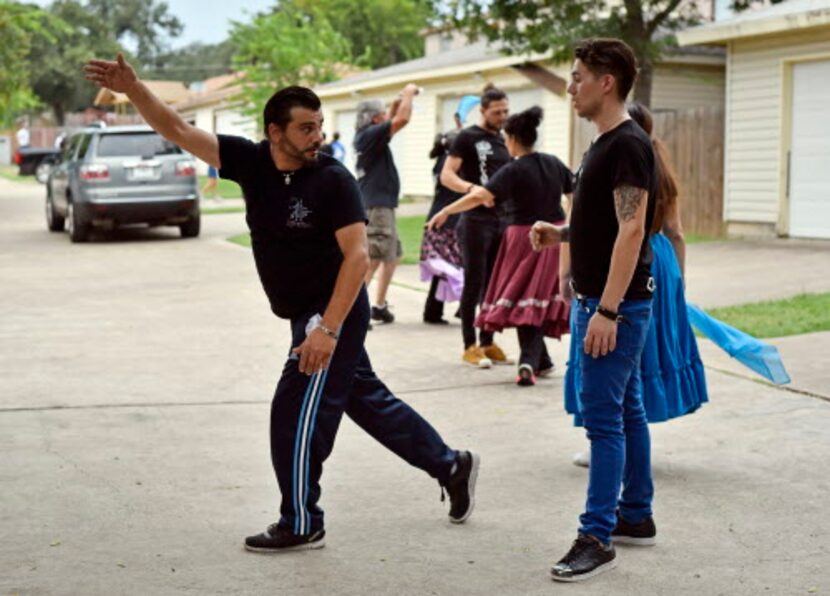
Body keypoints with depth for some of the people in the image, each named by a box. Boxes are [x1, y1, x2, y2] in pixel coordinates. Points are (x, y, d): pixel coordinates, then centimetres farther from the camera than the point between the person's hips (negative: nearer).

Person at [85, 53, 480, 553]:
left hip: (335, 311, -7)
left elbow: (358, 256, -23)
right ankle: (452, 466, 32)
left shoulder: (333, 179, -19)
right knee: (369, 400, 17)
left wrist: (328, 329, -29)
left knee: (297, 414, -3)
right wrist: (134, 89, -18)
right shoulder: (251, 161, -3)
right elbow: (179, 131, -4)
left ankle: (301, 525, 12)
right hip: (307, 313, 7)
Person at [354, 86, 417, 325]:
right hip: (376, 206, -11)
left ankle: (380, 306, 23)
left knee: (393, 255, 18)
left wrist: (397, 102, 21)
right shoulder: (371, 134, -14)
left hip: (382, 206, 11)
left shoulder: (367, 136, 14)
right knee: (372, 259, -14)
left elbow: (391, 121, 34)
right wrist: (408, 93, -6)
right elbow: (402, 119, -22)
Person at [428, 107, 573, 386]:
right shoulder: (553, 164, 2)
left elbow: (479, 196, -26)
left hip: (524, 238, -5)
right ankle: (530, 361, 0)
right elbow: (576, 190, 15)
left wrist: (444, 212, -24)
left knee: (522, 301, 7)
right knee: (538, 302, 9)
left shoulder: (514, 170, -15)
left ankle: (540, 361, 6)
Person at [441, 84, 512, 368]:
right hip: (476, 219, -7)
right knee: (474, 283, -3)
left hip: (501, 219, 7)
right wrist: (471, 188, -29)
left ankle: (487, 342, 18)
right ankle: (470, 346, 3)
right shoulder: (467, 137, -5)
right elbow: (446, 175, -12)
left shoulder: (503, 141, 15)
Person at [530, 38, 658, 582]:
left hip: (616, 305, -10)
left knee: (604, 418, -8)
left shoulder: (628, 145, -16)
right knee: (627, 411, 15)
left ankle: (597, 538, -4)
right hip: (603, 300, 10)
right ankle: (636, 515, 25)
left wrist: (606, 311, -25)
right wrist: (561, 234, 8)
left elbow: (631, 229, -22)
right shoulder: (605, 143, 14)